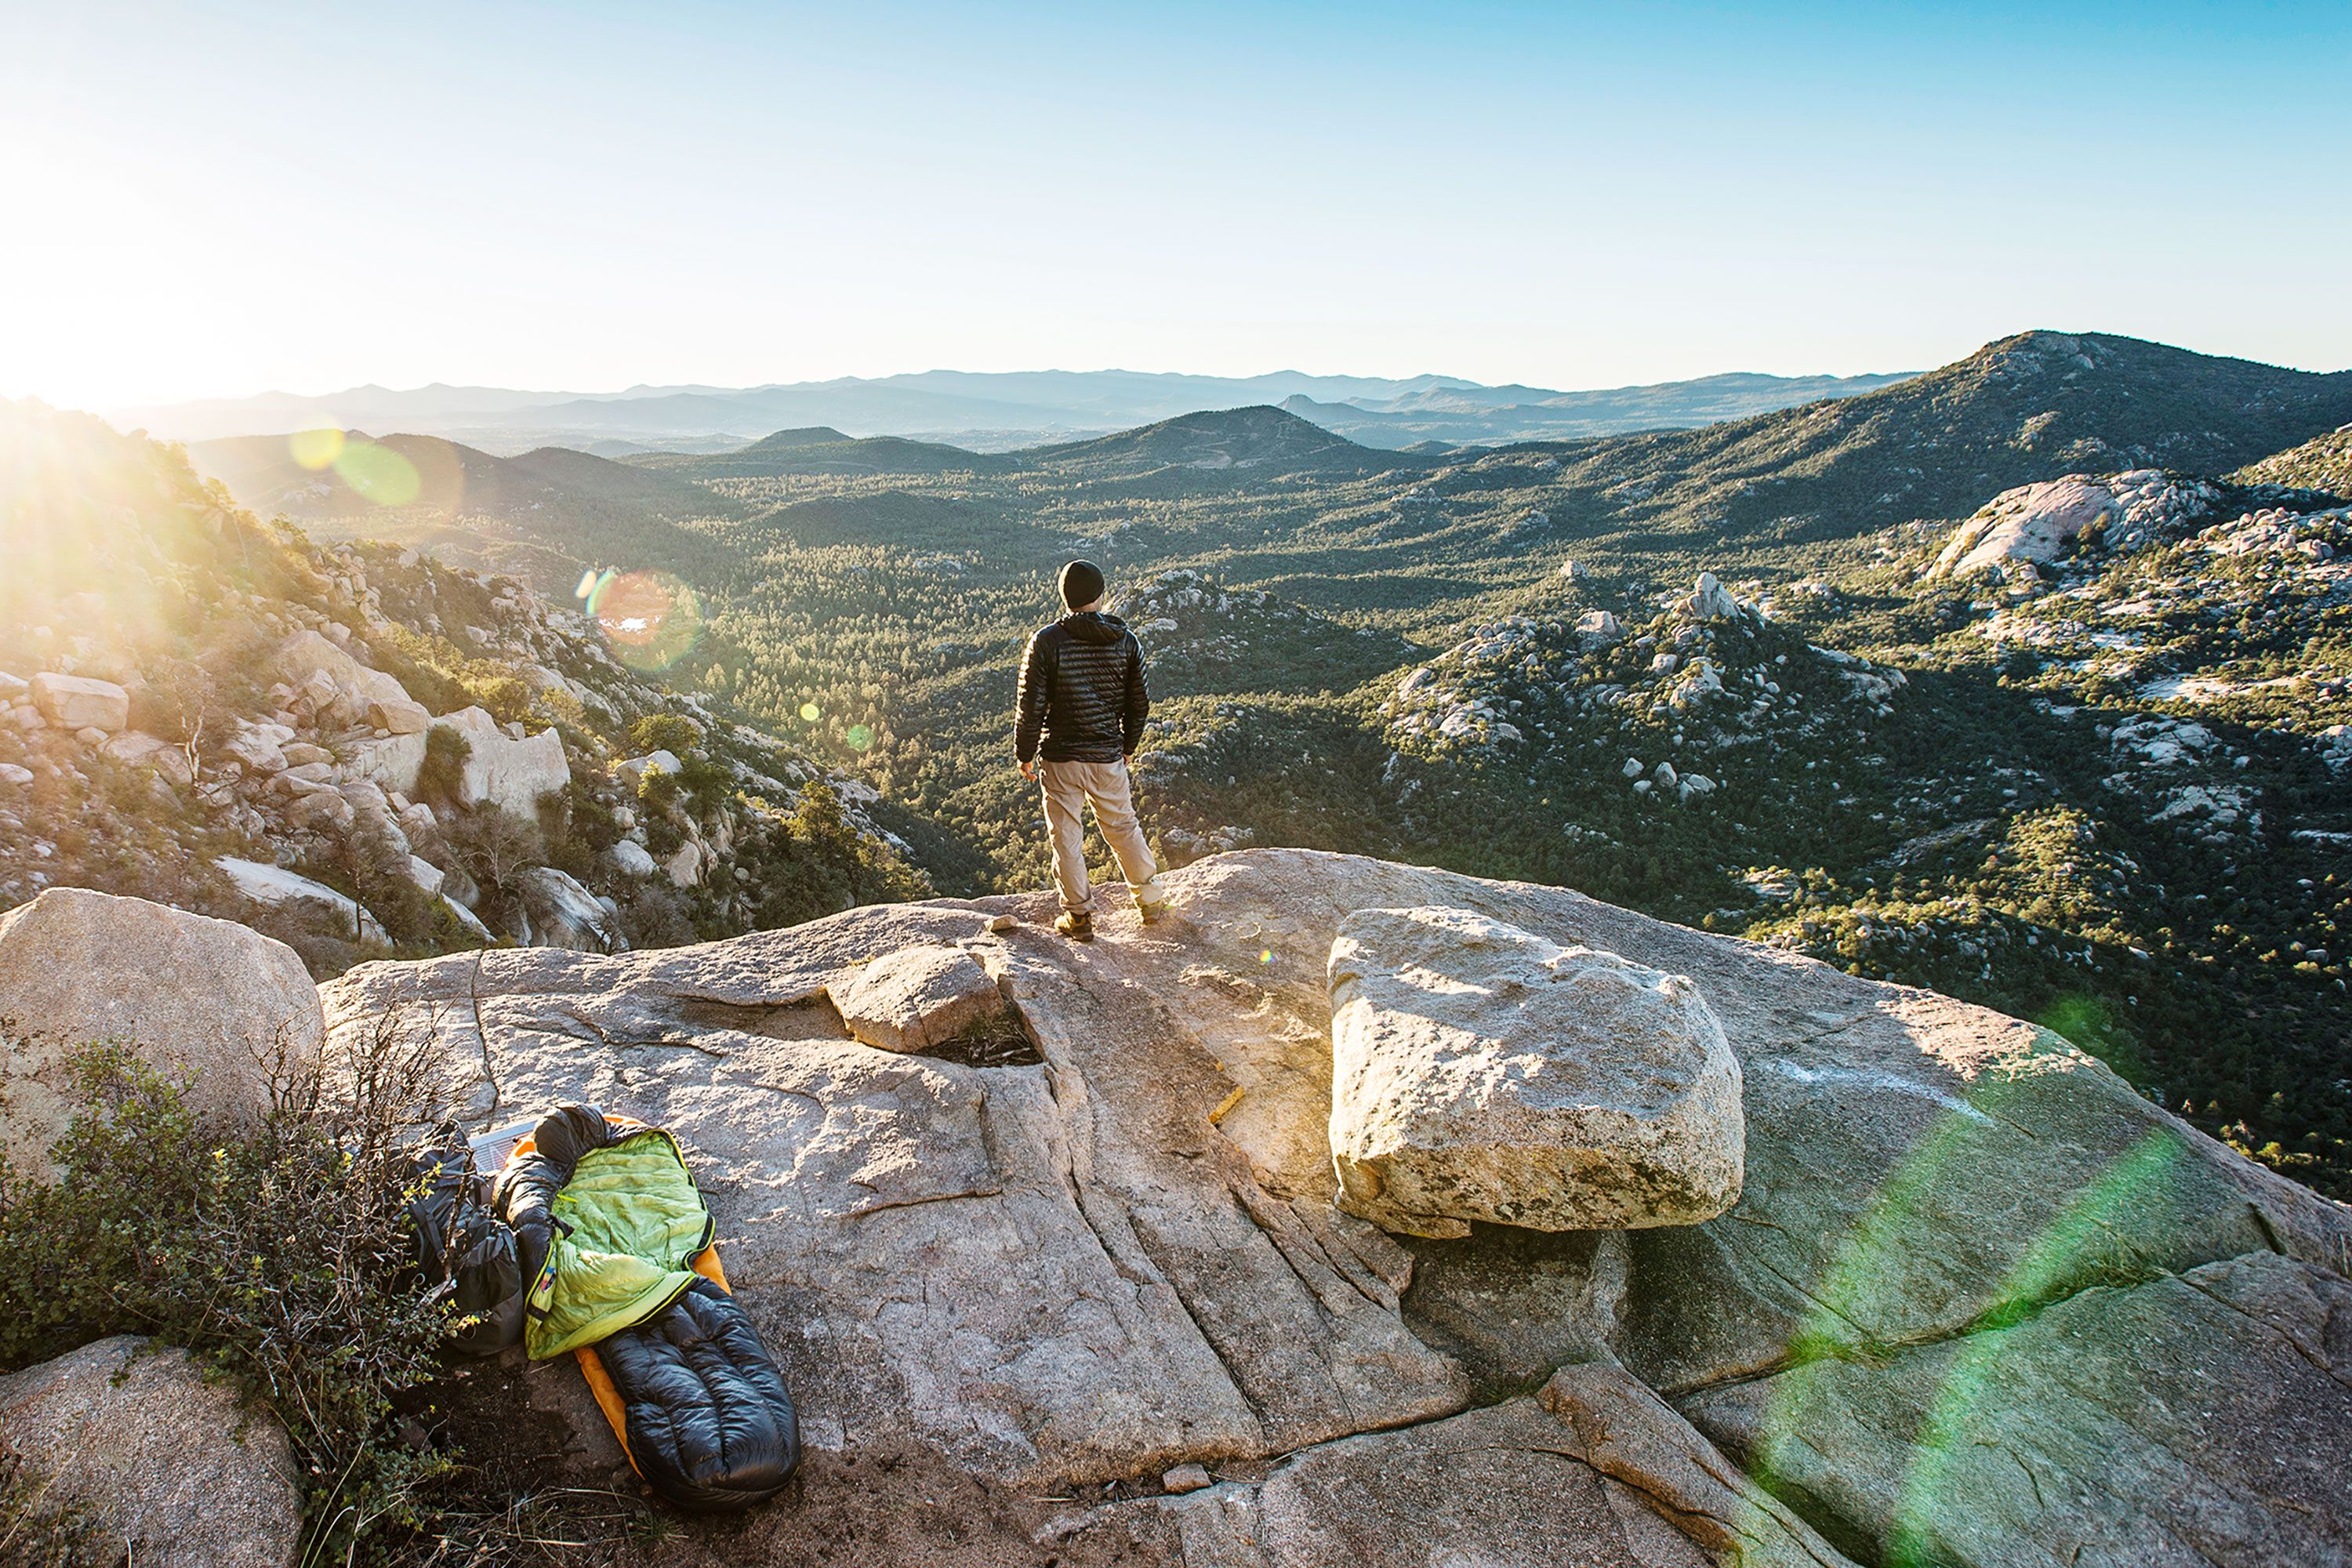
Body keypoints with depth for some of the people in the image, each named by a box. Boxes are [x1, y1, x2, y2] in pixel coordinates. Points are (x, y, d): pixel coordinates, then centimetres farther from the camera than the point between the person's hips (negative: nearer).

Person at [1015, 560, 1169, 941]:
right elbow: (1139, 704, 4)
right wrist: (1127, 746, 20)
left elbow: (1031, 707, -11)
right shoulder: (1126, 641, -3)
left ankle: (1079, 916, 17)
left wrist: (1025, 755, 3)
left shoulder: (1046, 642, -12)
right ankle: (1150, 901, 30)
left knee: (1066, 836, 9)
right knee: (1123, 827, 20)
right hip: (1109, 756, 3)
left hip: (1060, 758, -3)